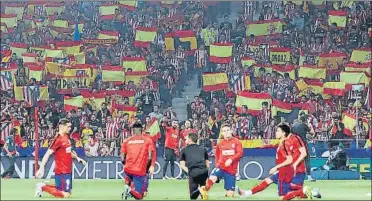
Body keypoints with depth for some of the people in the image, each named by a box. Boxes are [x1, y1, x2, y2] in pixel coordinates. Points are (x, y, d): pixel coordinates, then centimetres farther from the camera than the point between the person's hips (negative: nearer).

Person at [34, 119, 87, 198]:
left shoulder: (67, 137, 9)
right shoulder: (58, 139, -18)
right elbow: (47, 154, -23)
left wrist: (77, 158, 15)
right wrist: (41, 168, -30)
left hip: (68, 170, 9)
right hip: (62, 171, -9)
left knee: (68, 192, 17)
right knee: (66, 194, -9)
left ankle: (44, 186, 19)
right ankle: (43, 187, 1)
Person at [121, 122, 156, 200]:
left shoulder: (126, 141, 9)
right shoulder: (147, 140, 5)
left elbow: (122, 157, 9)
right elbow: (152, 153, -7)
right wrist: (152, 166, -8)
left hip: (127, 169, 3)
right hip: (140, 171, -3)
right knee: (138, 196, 0)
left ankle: (127, 186, 8)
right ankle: (131, 190, -32)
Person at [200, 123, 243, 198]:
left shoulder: (237, 142, 2)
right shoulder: (220, 144, 11)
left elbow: (240, 153, -11)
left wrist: (231, 160, -24)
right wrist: (217, 165, 12)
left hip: (231, 170, -1)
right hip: (221, 167, 1)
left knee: (230, 195, -1)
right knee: (212, 178, -36)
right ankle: (205, 191, -23)